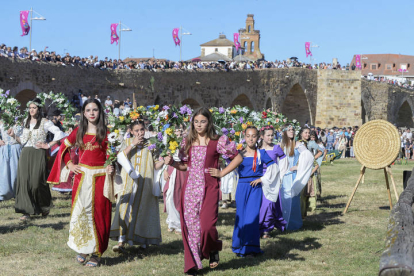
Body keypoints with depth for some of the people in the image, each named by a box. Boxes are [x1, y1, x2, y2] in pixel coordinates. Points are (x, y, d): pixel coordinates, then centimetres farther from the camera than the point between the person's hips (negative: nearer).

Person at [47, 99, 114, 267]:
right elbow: (64, 148, 17)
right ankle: (82, 249, 11)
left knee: (98, 213, 1)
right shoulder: (79, 131, 7)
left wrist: (111, 167, -13)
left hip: (100, 177, -2)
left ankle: (96, 253, 9)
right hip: (82, 176, 2)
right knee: (80, 211, -2)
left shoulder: (105, 133, 1)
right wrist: (70, 165, 5)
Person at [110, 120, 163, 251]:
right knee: (125, 208, -12)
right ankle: (121, 241, -17)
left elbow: (155, 166, 7)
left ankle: (142, 240, 15)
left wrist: (164, 161, -13)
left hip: (145, 183, 1)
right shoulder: (127, 142, 11)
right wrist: (132, 145, -10)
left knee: (142, 210, 3)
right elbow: (120, 158, -6)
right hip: (128, 183, 0)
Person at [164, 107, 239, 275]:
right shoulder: (188, 142, 10)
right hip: (190, 187, 4)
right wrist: (172, 163, -1)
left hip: (209, 187, -4)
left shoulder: (217, 142, -2)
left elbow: (237, 158, 4)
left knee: (207, 224, -15)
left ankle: (213, 250, 19)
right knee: (190, 223, 1)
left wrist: (222, 173, -1)